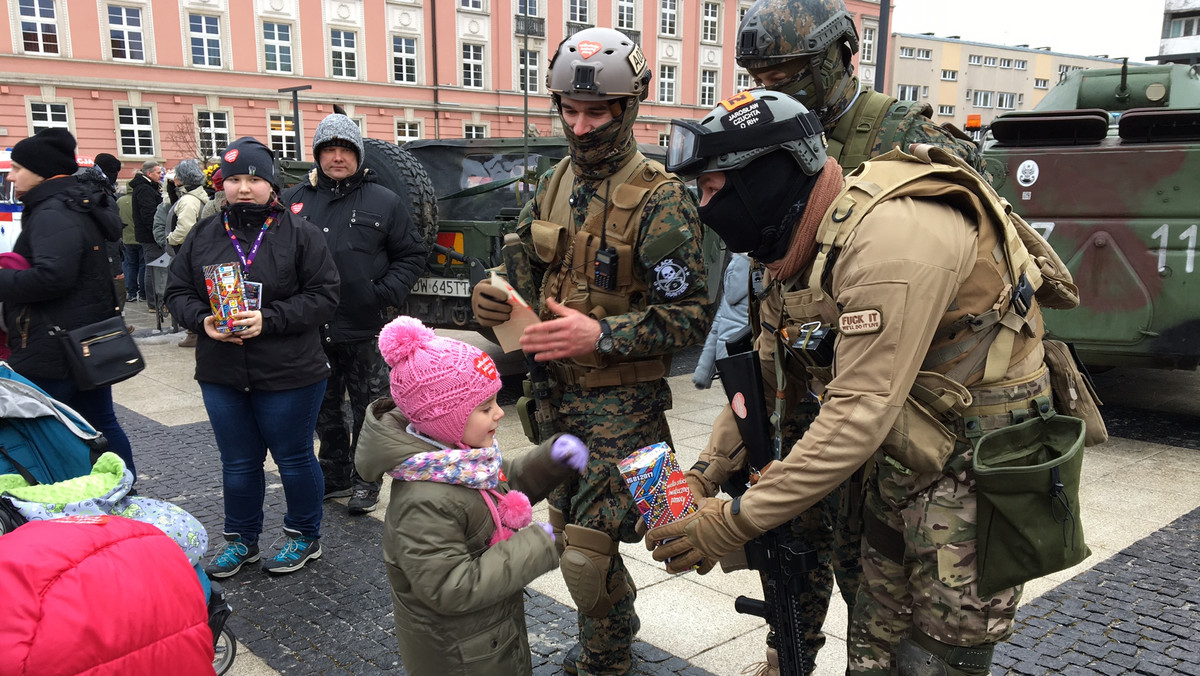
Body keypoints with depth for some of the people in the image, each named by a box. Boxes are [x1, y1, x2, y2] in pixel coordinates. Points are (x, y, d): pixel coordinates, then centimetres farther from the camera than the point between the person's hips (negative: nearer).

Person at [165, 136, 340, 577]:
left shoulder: (300, 234, -5)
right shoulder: (203, 236, 8)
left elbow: (323, 296, -10)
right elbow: (177, 292, 10)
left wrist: (269, 319, -21)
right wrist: (203, 320, -11)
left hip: (288, 376, -4)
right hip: (221, 375, 4)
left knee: (294, 458, 9)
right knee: (238, 463, 16)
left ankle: (304, 536, 29)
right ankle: (241, 540, 34)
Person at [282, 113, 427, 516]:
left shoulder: (383, 202, 0)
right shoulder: (294, 200, 8)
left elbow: (411, 256, 3)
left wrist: (386, 293, -11)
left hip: (365, 331, -3)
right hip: (312, 331, 4)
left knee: (368, 409, 6)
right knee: (325, 409, 16)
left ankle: (366, 481, 20)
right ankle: (335, 474, 32)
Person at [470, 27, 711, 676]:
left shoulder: (660, 200, -15)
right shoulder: (553, 184, 8)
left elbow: (690, 314, -17)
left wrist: (601, 336, -28)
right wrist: (492, 295, -5)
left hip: (621, 400, -7)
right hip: (558, 389, 7)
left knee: (586, 552, -6)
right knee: (566, 527, 18)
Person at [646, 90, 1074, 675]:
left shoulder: (888, 233, -29)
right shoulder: (789, 256, 1)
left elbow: (860, 416, -32)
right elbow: (764, 382, 9)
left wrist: (734, 522, -28)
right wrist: (701, 477, -3)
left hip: (978, 456, -8)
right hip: (903, 460, 8)